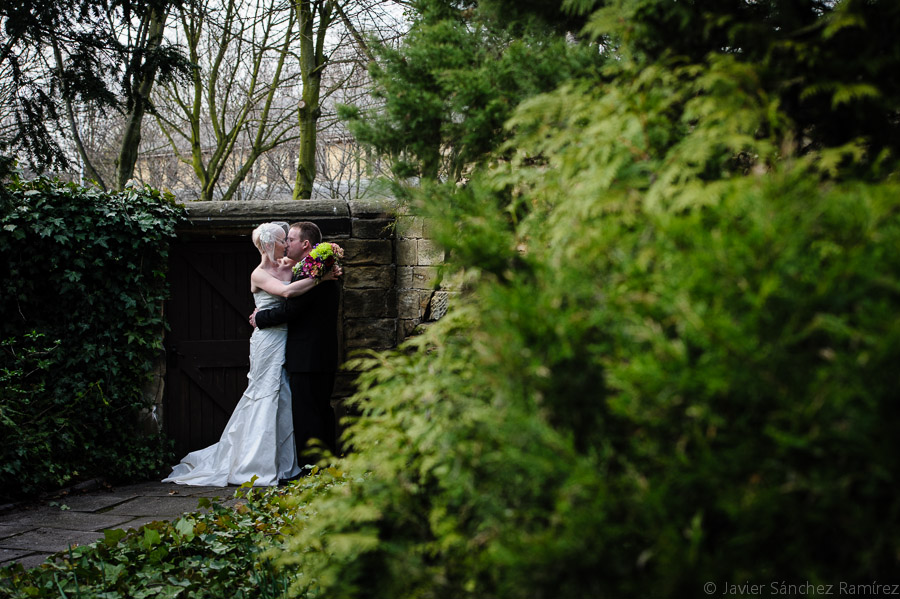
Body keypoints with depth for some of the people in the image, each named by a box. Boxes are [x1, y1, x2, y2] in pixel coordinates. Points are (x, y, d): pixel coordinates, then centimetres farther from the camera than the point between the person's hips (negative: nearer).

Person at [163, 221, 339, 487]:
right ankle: (260, 466, 4)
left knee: (284, 400, 7)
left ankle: (282, 463, 15)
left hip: (286, 343, 6)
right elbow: (287, 291, -22)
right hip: (268, 342, -6)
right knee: (266, 399, -3)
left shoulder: (289, 268, 12)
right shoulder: (259, 274, -8)